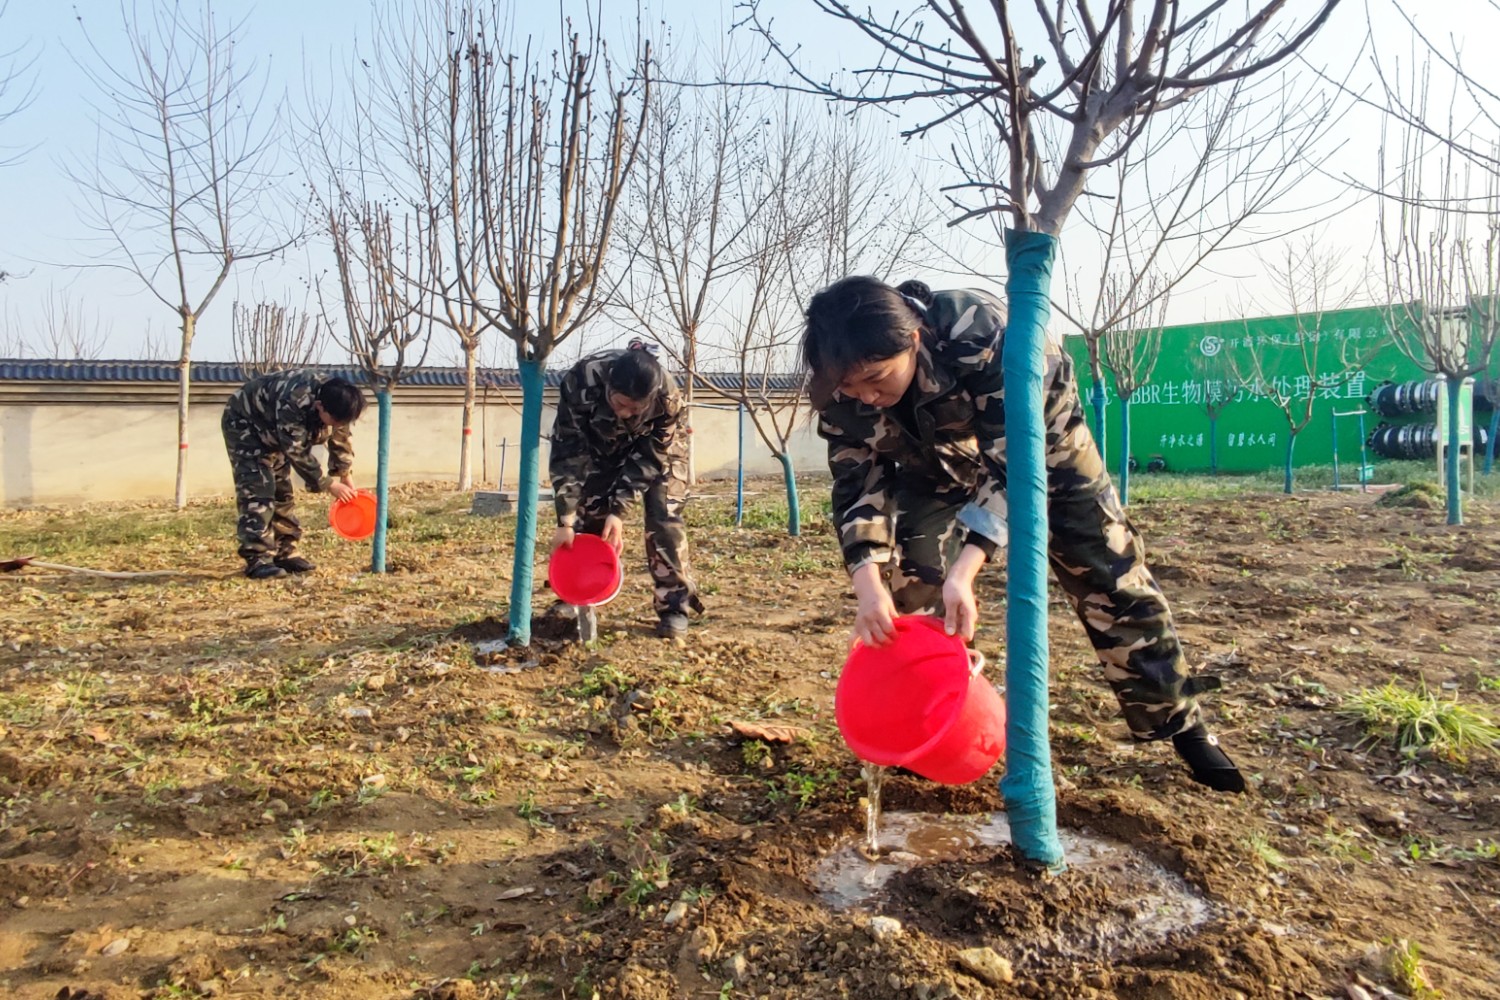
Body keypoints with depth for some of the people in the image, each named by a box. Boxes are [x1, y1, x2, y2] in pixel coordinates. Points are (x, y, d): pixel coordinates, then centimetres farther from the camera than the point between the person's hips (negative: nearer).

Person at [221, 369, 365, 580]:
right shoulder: (294, 403, -42)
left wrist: (345, 475, -1)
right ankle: (257, 559, -19)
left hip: (272, 430, 8)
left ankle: (284, 553, 13)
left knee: (281, 490, 6)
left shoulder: (335, 402, -19)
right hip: (244, 422, -8)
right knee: (257, 489, -18)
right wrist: (328, 484, -28)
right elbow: (297, 452, -34)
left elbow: (340, 438, 0)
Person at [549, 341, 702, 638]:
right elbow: (567, 452, -32)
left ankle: (674, 605, -7)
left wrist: (619, 510, -31)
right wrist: (566, 521, -33)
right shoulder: (580, 382, -38)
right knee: (587, 512, -5)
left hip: (659, 446, -1)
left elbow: (650, 457, -27)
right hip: (601, 444, 2)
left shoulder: (667, 398, -39)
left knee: (664, 516, -16)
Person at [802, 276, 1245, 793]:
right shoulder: (841, 386, -28)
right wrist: (868, 583, -37)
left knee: (1109, 574, -1)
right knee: (915, 583, -10)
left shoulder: (981, 334, -42)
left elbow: (1010, 466, -40)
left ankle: (1180, 723, 14)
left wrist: (964, 572, -50)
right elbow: (857, 485, -22)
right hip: (935, 464, 3)